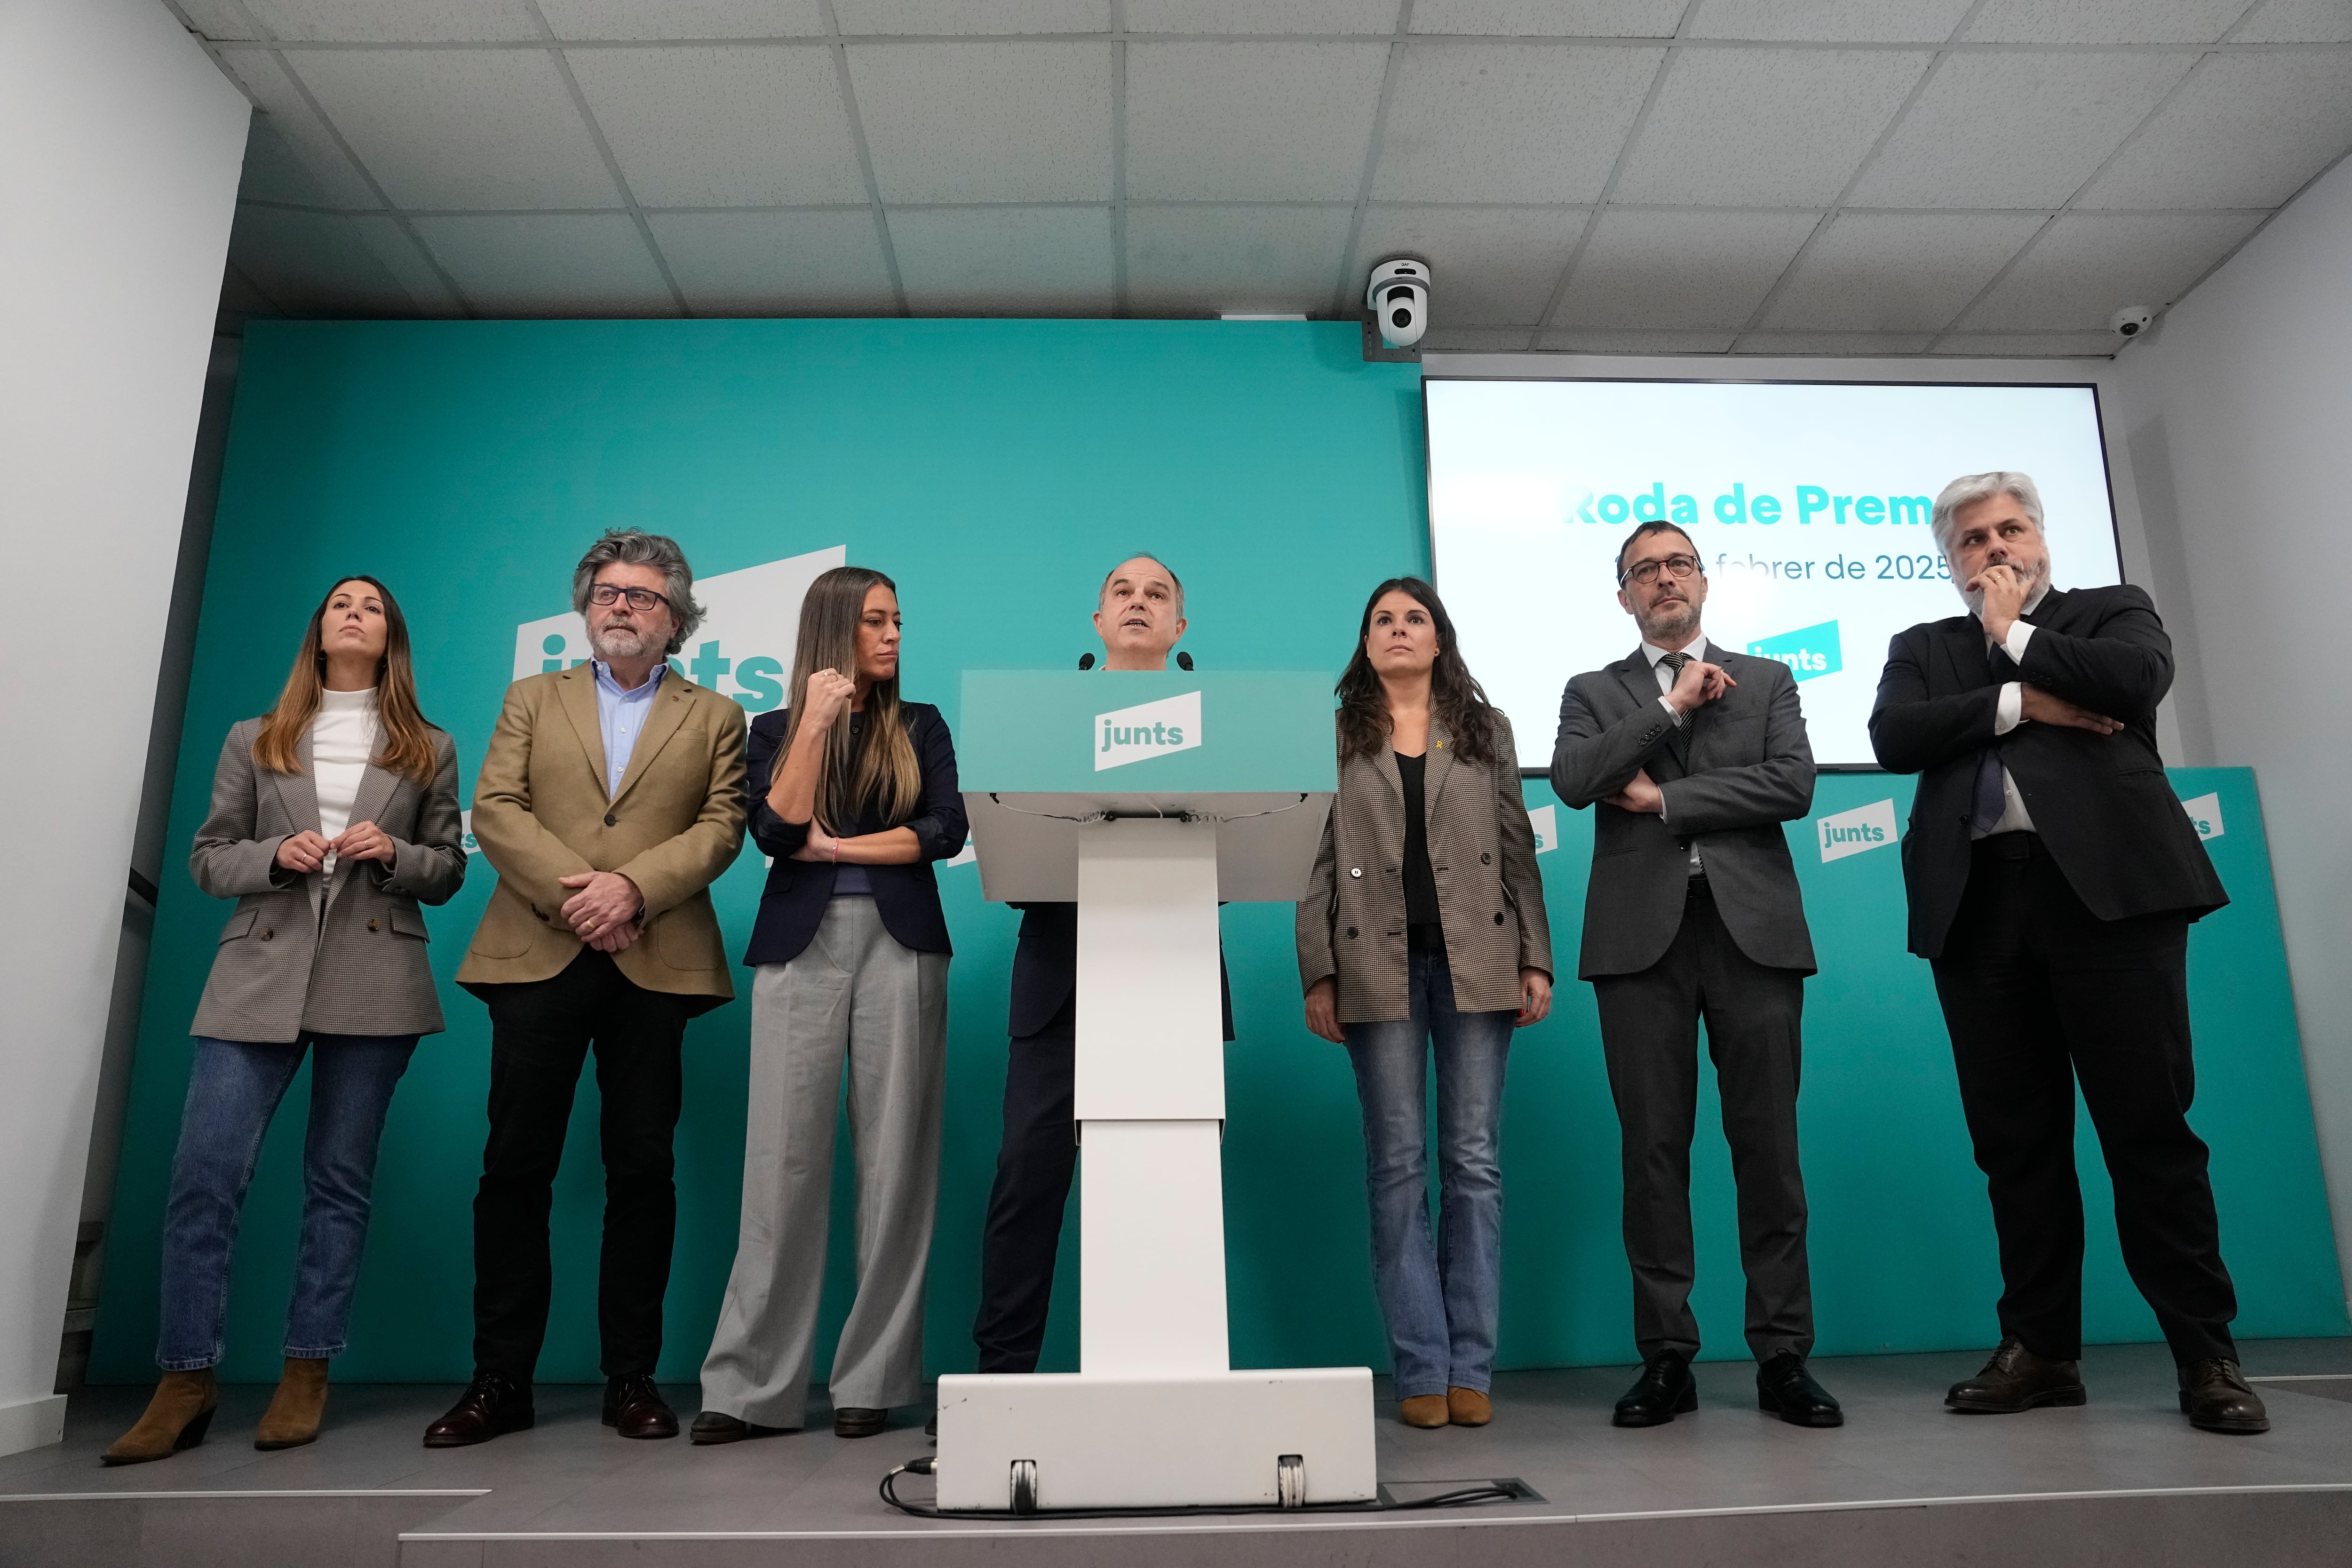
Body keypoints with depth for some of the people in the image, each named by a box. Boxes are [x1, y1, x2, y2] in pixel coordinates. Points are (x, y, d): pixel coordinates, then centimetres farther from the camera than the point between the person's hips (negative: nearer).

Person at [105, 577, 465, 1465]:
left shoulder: (428, 752, 12)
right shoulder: (253, 741, 14)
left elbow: (448, 872, 12)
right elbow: (206, 860, 11)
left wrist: (393, 852, -9)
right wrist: (275, 855, -9)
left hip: (374, 983, 0)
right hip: (258, 977, 1)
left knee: (340, 1181, 3)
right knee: (203, 1174, -6)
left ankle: (306, 1377, 13)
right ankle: (186, 1384, 6)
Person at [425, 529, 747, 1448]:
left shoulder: (714, 717, 14)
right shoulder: (533, 700, 18)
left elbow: (722, 827, 1)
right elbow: (495, 809, 4)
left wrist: (634, 887, -14)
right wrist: (570, 890, -11)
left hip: (657, 961, -1)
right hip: (537, 955, 1)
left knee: (642, 1167, 2)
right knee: (516, 1165, 1)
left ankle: (631, 1379, 11)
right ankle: (500, 1381, 10)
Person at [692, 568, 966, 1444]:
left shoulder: (921, 728, 14)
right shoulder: (775, 729, 13)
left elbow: (945, 832, 1)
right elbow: (775, 830, -3)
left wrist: (835, 847, -2)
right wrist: (816, 721, -6)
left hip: (899, 945, 1)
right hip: (800, 950, 0)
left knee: (893, 1160, -1)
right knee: (785, 1159, -3)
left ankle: (873, 1381, 8)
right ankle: (753, 1386, 5)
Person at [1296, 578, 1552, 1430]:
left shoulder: (1486, 730, 14)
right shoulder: (1336, 737, 9)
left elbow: (1518, 852, 10)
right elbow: (1317, 864, 4)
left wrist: (1536, 959, 1)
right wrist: (1317, 975, -4)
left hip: (1475, 963, 1)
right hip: (1378, 968, -1)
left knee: (1475, 1161, 3)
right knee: (1397, 1165, 2)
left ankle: (1471, 1368, 11)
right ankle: (1420, 1371, 9)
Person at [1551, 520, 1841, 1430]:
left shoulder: (1768, 681, 16)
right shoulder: (1595, 693, 15)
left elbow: (1793, 785, -1)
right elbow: (1572, 780, -5)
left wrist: (1666, 799, -5)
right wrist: (1673, 706, -5)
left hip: (1753, 928, 0)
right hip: (1642, 935, 0)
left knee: (1768, 1146, 1)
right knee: (1653, 1150, 1)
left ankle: (1783, 1357, 11)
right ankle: (1666, 1359, 10)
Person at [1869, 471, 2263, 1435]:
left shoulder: (2113, 610, 15)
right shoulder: (1923, 649, 19)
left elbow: (2137, 677, -8)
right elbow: (1894, 737, 0)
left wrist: (2016, 636, 4)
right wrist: (2022, 703, -6)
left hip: (2107, 888, -2)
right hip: (1980, 905, 3)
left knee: (2149, 1125, -2)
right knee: (2015, 1141, 5)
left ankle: (2207, 1354, 8)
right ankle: (2041, 1348, 13)